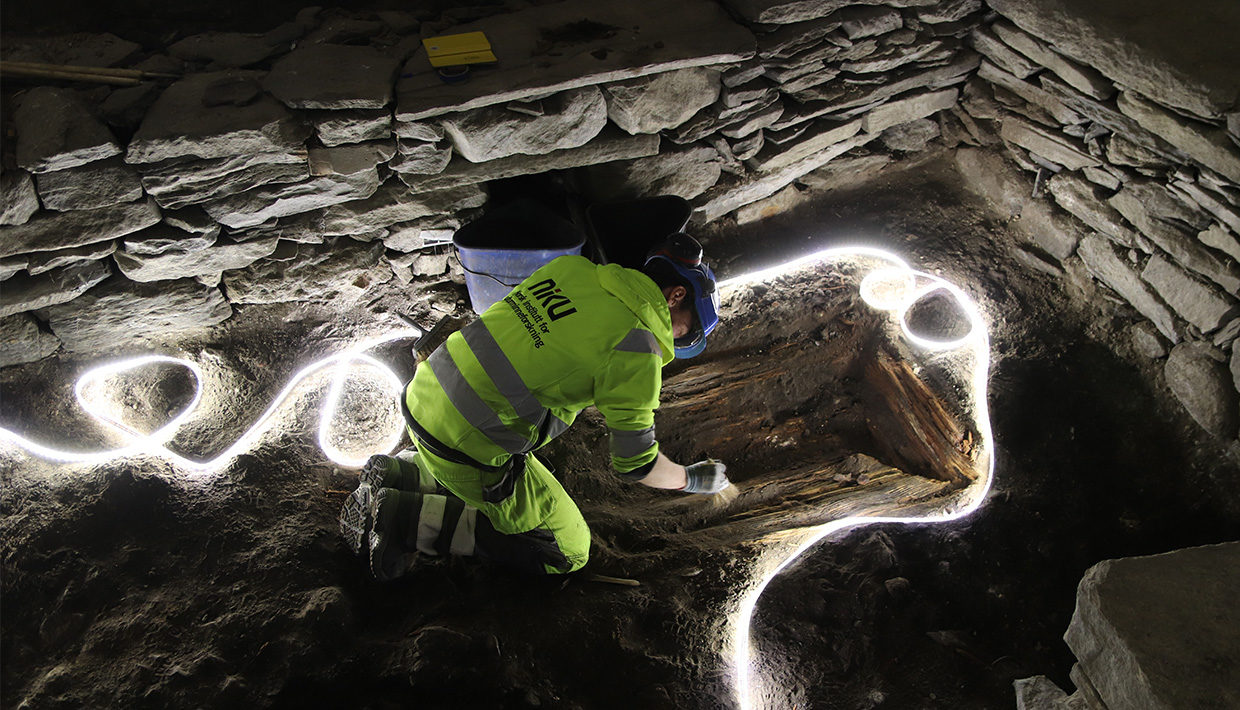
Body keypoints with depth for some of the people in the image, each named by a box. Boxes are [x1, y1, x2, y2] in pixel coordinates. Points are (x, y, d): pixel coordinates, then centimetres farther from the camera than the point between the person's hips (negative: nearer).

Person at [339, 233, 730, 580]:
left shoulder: (573, 266, 5)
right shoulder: (637, 351, -15)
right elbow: (635, 464, -7)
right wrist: (691, 479, 12)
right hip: (470, 443, -8)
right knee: (568, 551, 7)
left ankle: (397, 474, 16)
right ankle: (405, 518, -3)